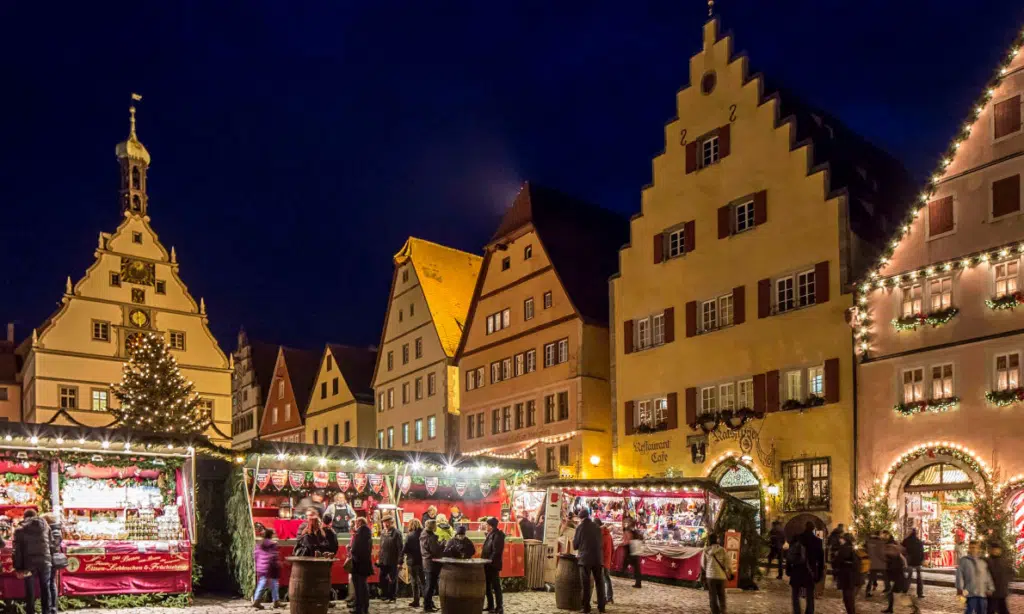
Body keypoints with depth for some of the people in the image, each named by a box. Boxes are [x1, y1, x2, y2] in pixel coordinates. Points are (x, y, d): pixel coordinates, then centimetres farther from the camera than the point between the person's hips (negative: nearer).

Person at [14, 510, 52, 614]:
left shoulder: (20, 529, -1)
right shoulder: (45, 526, 6)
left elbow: (17, 550, -5)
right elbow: (51, 544, 6)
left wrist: (18, 568, -4)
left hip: (29, 563, -2)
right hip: (44, 562, 2)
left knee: (30, 590, 7)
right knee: (45, 588, 11)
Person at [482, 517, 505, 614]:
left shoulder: (497, 535, -16)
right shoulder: (490, 534, 14)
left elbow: (496, 552, -22)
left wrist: (490, 562, -22)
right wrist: (484, 561, 14)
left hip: (493, 565, -10)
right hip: (487, 565, 10)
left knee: (496, 586, -5)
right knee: (487, 586, 14)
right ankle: (490, 606, 24)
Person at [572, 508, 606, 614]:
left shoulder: (580, 527, -3)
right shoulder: (597, 527, 7)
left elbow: (575, 545, 2)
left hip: (585, 559, -3)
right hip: (597, 558, 3)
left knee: (586, 584, 1)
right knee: (599, 583, 9)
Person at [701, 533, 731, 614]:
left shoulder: (706, 551, -2)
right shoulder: (722, 550, -4)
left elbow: (703, 564, 6)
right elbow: (727, 562, -2)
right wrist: (728, 574, 12)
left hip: (711, 575, -1)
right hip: (721, 575, 1)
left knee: (713, 596, 7)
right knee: (721, 595, 16)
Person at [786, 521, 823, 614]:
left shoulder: (796, 538, -1)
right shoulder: (817, 541, -3)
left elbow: (789, 555, 1)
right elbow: (821, 559, -1)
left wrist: (788, 569, 7)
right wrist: (819, 574, 6)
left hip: (796, 571, 0)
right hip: (810, 572, 0)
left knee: (795, 596, 10)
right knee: (810, 597, 10)